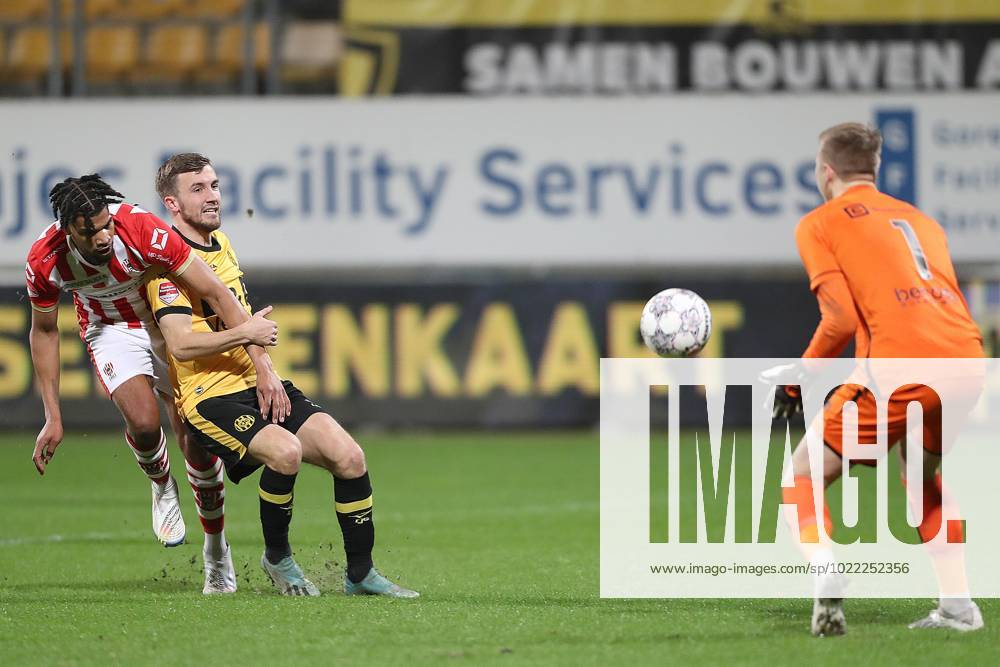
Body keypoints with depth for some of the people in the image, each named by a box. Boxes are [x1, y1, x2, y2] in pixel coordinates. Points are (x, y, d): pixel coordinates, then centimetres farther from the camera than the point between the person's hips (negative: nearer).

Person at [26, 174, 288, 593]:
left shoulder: (142, 230, -35)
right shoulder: (45, 261, -26)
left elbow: (215, 293, -30)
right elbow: (44, 331, -7)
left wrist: (263, 367, -33)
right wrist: (53, 418, -6)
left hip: (167, 323, 0)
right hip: (111, 329, 0)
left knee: (198, 444, -5)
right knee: (143, 421, -27)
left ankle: (216, 549, 20)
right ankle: (162, 487, 9)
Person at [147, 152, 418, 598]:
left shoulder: (221, 242, 17)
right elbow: (181, 344, -21)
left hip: (259, 384, 8)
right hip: (211, 395, -8)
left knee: (348, 455, -9)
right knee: (285, 451, -33)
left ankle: (360, 574, 2)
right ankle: (277, 558, -9)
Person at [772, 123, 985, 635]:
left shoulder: (819, 223, 10)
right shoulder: (919, 219, 28)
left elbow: (842, 319, -1)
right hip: (967, 355, 6)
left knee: (803, 477, 9)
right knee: (921, 476, 31)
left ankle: (826, 577, -16)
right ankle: (958, 604, 17)